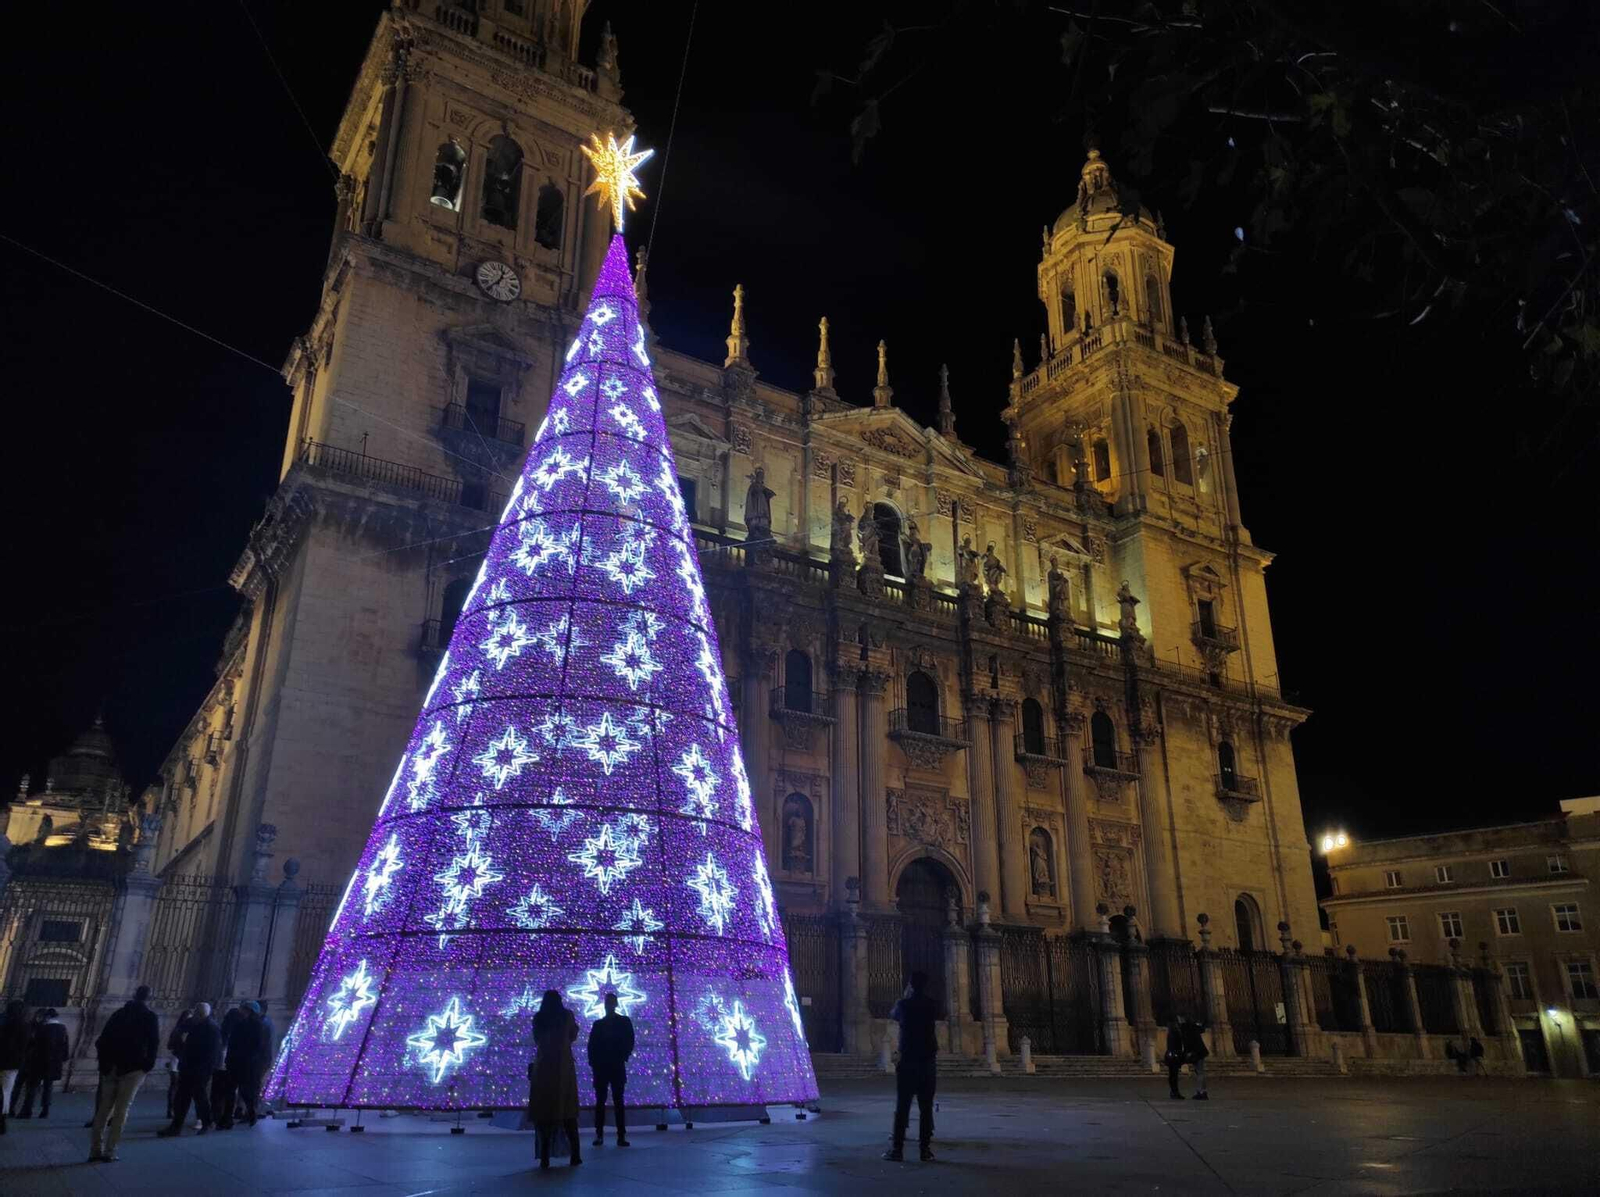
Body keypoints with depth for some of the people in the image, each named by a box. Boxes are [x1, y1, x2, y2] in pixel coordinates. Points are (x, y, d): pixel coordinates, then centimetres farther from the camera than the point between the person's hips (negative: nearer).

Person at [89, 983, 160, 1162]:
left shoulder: (119, 1013, 12)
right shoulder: (151, 1017, -1)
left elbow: (102, 1040, 8)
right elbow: (154, 1044, -9)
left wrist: (105, 1063, 11)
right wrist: (148, 1067, 0)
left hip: (112, 1067, 4)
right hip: (133, 1068, -4)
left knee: (104, 1109, 11)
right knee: (120, 1111, -1)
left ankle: (96, 1149, 9)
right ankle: (109, 1151, -3)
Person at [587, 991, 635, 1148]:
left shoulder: (624, 1022, 8)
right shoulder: (598, 1024, 13)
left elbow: (629, 1042, 3)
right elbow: (592, 1045, 7)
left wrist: (623, 1058, -8)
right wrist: (593, 1063, -4)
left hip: (617, 1067, -2)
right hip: (600, 1068, 2)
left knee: (618, 1101, -4)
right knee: (600, 1101, 0)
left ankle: (621, 1136, -5)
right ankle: (599, 1134, 2)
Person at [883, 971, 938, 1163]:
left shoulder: (904, 1004, -4)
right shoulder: (932, 1005, 1)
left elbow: (892, 1014, 17)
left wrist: (905, 997, 26)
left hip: (907, 1062, -1)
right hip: (928, 1061, 1)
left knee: (902, 1107, 2)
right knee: (926, 1107, 4)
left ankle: (897, 1149, 0)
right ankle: (925, 1149, 0)